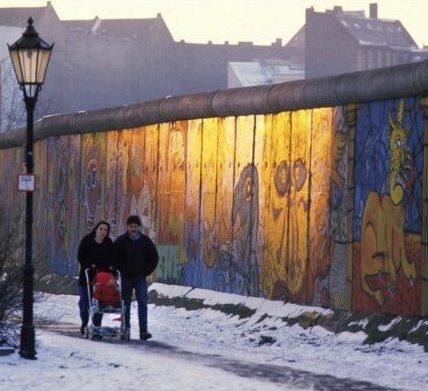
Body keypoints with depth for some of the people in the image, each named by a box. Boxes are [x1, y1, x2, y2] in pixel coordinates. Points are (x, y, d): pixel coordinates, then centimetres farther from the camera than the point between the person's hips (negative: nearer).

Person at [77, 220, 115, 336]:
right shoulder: (86, 241, -3)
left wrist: (110, 267, -7)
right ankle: (84, 324, 12)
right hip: (87, 275, -2)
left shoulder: (109, 244, 6)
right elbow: (81, 257, -6)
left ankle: (97, 324, 8)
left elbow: (113, 258, 12)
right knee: (85, 300, 1)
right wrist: (90, 265, -17)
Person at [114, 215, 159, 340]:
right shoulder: (120, 241, -1)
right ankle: (126, 329, 10)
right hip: (126, 277, 0)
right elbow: (114, 257, 8)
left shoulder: (145, 241, 1)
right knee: (126, 303, 4)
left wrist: (146, 272, 1)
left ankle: (143, 331, -11)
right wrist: (121, 270, 0)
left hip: (140, 277, 0)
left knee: (142, 302, -8)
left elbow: (154, 257, 8)